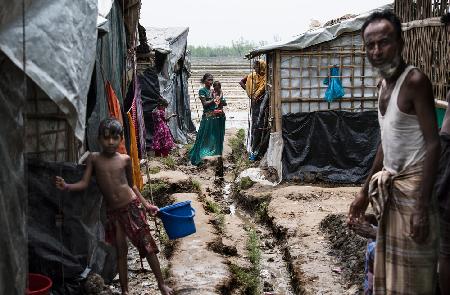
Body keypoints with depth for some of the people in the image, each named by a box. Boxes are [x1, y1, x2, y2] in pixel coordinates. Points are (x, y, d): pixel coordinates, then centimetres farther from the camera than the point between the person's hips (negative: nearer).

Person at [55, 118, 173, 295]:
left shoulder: (125, 159, 1)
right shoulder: (94, 159, 0)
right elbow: (84, 183, -4)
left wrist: (146, 204, 13)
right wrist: (67, 186, -22)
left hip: (132, 207, 0)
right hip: (113, 212, 1)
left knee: (147, 244, 2)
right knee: (121, 250, 7)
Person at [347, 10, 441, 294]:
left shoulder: (415, 81, -16)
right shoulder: (384, 84, 10)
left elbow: (433, 145, -20)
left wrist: (422, 206, -25)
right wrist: (365, 192, 19)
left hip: (413, 186, -8)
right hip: (389, 187, 8)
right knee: (388, 269, 17)